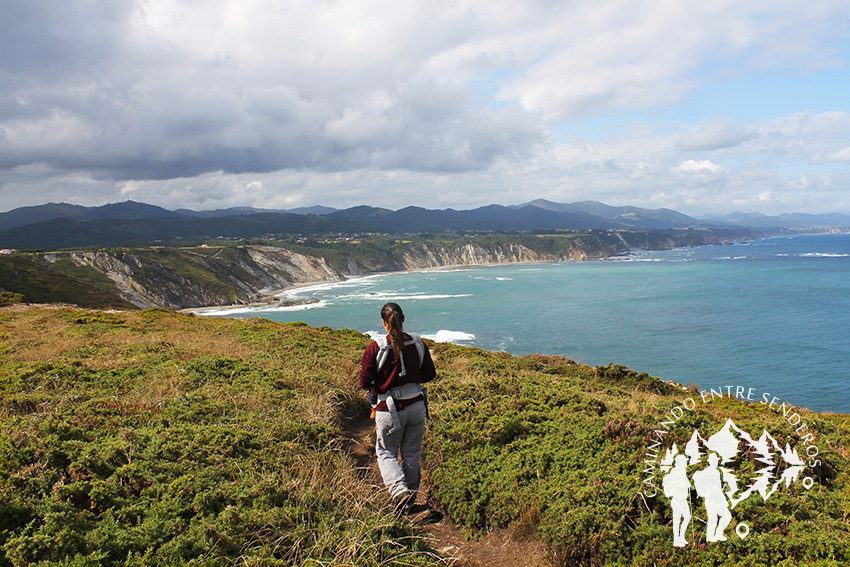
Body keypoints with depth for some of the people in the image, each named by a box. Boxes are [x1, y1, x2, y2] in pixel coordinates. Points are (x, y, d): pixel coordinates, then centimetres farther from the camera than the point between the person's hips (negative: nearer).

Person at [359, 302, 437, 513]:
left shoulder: (375, 347, -16)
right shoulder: (417, 344, -5)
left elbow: (365, 383, -12)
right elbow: (429, 374, 5)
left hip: (390, 410, -3)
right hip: (416, 405, 4)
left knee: (386, 452, 16)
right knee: (411, 452, 20)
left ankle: (399, 491, -4)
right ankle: (411, 494, 32)